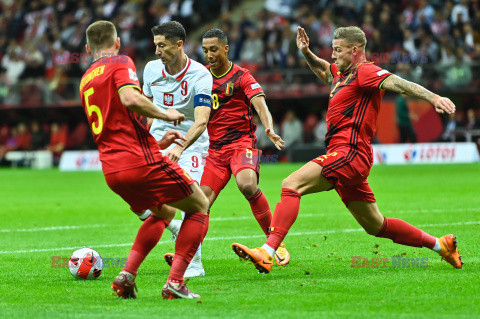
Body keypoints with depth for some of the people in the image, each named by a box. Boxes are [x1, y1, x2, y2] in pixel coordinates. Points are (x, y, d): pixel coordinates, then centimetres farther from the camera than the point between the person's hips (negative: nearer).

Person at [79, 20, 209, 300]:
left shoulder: (86, 80, 22)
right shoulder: (120, 62, -1)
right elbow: (130, 99, -21)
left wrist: (159, 142, 29)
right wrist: (166, 114, -6)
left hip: (111, 170, 7)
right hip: (142, 161, -7)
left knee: (162, 213, 28)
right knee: (199, 207, 8)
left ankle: (127, 275, 9)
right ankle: (175, 282, -6)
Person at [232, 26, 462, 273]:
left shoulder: (365, 72, -6)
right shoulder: (341, 73, 21)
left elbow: (397, 83, -22)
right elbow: (323, 69, 43)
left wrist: (433, 98, -37)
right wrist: (306, 52, 22)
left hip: (349, 152, -10)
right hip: (349, 159, 10)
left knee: (291, 185, -21)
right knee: (377, 226, 16)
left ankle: (267, 253, -33)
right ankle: (440, 244, 24)